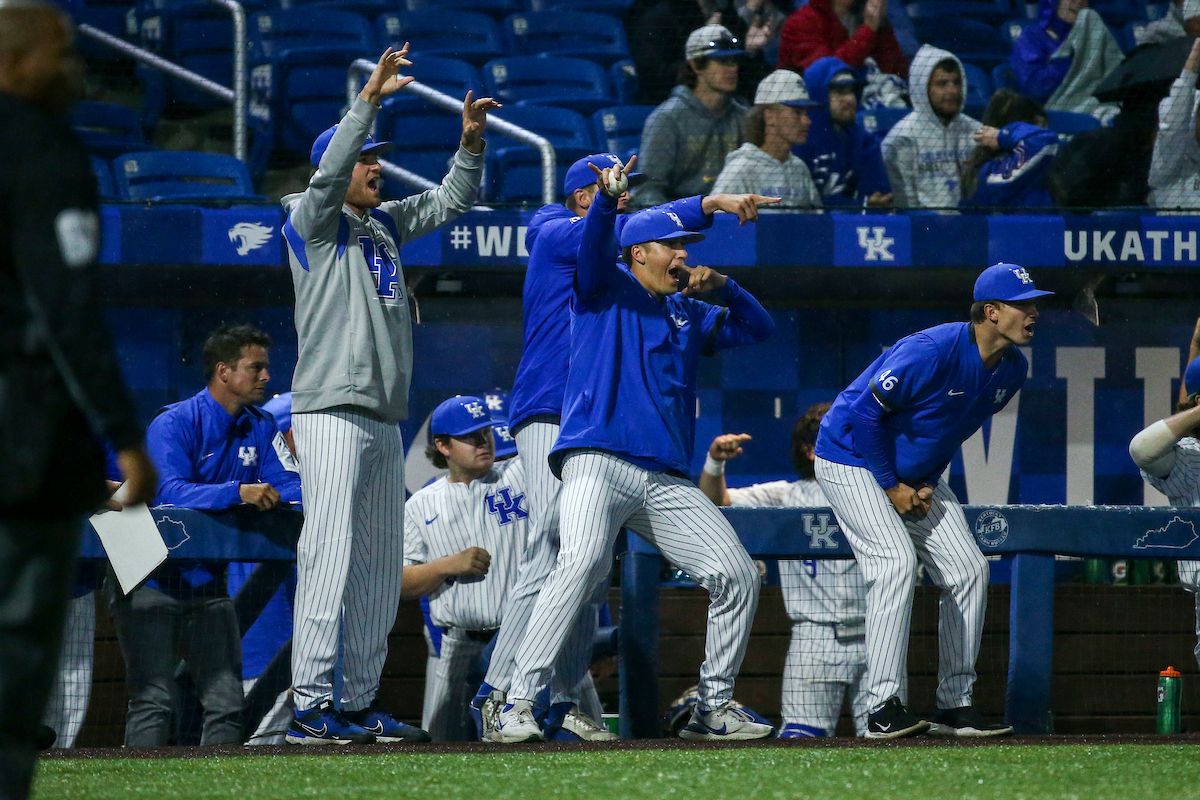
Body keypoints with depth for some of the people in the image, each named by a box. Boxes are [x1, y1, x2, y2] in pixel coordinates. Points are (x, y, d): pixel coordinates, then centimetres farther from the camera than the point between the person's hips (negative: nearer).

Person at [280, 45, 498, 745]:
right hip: (333, 414, -8)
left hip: (385, 420, 8)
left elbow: (451, 201, 24)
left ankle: (360, 703, 13)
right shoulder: (313, 223, -3)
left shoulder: (386, 224, 18)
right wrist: (370, 98, -27)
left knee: (381, 568, 9)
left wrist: (472, 142, 6)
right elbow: (329, 173, -21)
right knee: (331, 557, -13)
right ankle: (312, 707, -15)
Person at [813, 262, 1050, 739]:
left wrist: (929, 484, 1)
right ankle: (884, 710, -27)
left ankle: (954, 706, 6)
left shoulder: (1012, 369, -3)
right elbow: (866, 411, -24)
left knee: (968, 570, -1)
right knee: (896, 561, -25)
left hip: (918, 478, 8)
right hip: (853, 461, -8)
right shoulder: (933, 351, -29)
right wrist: (891, 487, -19)